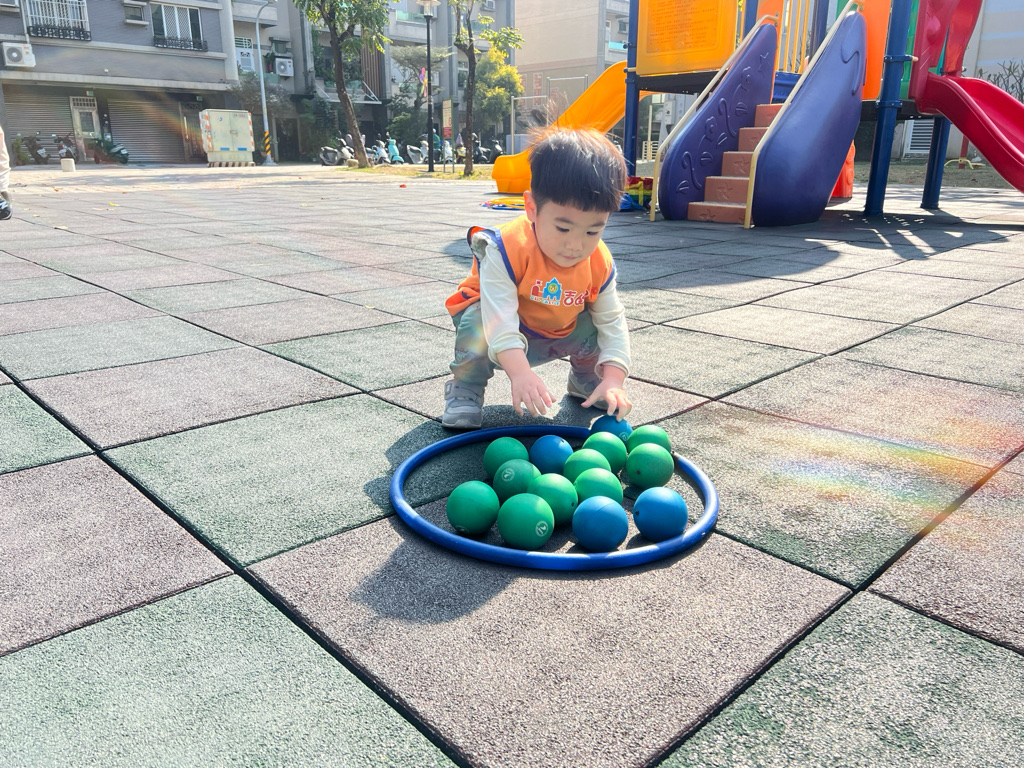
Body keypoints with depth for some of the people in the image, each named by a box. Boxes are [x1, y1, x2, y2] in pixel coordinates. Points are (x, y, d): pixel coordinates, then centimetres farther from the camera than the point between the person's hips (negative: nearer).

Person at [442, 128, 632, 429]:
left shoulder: (600, 264, -20)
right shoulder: (507, 249, -37)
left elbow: (612, 321, -17)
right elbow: (499, 318, -45)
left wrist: (613, 379, -32)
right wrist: (520, 373, -60)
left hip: (557, 334, 5)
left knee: (595, 327, -19)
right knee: (477, 320, -37)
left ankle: (585, 378, 16)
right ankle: (466, 388, -9)